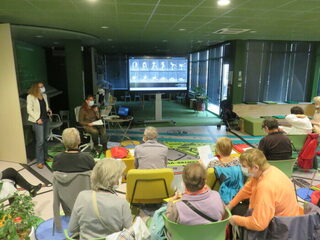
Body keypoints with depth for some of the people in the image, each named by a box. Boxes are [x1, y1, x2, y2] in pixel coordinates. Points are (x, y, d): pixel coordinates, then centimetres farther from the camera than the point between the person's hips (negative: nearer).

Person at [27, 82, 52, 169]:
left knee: (46, 139, 13)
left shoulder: (44, 95, 11)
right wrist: (37, 119, -18)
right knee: (40, 141, -7)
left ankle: (45, 156, 28)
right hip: (38, 121, -6)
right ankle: (40, 161, 3)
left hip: (46, 119, 7)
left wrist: (49, 110, 1)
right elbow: (29, 110, -11)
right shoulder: (30, 97, -8)